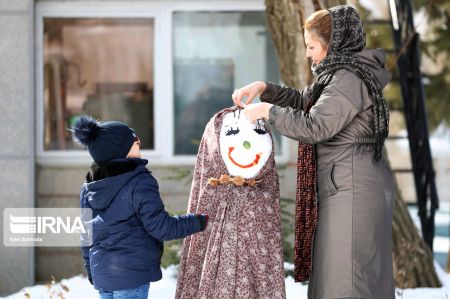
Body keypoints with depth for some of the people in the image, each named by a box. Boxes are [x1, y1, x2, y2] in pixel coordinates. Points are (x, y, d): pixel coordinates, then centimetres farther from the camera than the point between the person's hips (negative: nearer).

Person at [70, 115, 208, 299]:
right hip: (132, 274, -7)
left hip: (101, 272, 7)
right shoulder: (140, 183, -15)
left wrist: (91, 272, 25)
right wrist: (198, 222, -2)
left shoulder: (88, 189, 9)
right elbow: (160, 226, -15)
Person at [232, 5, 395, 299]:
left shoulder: (350, 79, -15)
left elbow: (314, 127, -22)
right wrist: (264, 88, 12)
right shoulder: (343, 74, 16)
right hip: (348, 186, 10)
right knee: (369, 274, 11)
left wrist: (267, 110, -11)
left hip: (351, 189, -10)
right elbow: (304, 101, 26)